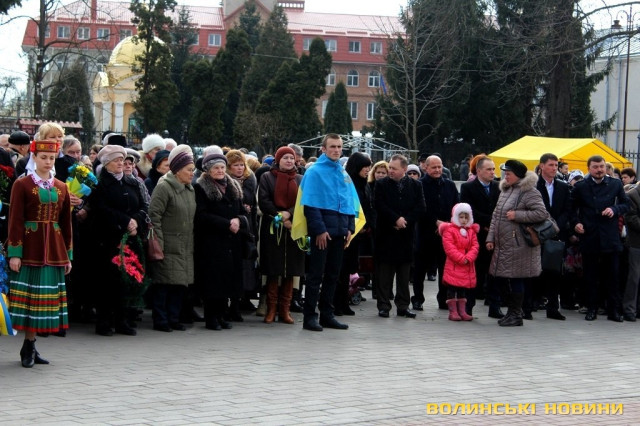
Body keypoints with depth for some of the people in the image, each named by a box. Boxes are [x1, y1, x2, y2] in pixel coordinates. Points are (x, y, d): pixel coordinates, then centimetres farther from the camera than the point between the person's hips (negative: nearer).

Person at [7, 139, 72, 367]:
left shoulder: (61, 188, 11)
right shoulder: (22, 184, -3)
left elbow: (66, 223, 13)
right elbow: (15, 221, -7)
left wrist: (67, 255, 11)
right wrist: (14, 253, -13)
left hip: (53, 250, 5)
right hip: (29, 249, -4)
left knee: (44, 296, 5)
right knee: (28, 295, -3)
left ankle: (29, 347, 13)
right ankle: (29, 347, 4)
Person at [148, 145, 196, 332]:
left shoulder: (190, 190, 16)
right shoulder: (164, 187, -10)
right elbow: (154, 216, -13)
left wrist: (192, 244, 17)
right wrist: (158, 243, -16)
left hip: (185, 247, 8)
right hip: (168, 246, -8)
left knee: (180, 284, 8)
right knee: (164, 284, -4)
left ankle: (173, 318, 17)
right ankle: (160, 320, 3)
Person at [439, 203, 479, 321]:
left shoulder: (471, 231, 11)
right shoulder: (449, 230, -6)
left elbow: (475, 246, 3)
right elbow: (449, 247, -15)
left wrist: (468, 258, -14)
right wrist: (461, 258, -20)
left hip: (467, 266, 5)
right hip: (453, 266, -5)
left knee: (463, 289, 12)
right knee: (452, 289, -1)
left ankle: (462, 311, 17)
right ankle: (453, 312, 4)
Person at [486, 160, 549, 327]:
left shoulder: (529, 192, -10)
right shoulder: (505, 191, 17)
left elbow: (541, 213, -20)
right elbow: (496, 216, 19)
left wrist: (517, 215, -19)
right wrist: (491, 237, 12)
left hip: (518, 245, -8)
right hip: (502, 244, 8)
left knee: (515, 279, -4)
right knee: (505, 279, 11)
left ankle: (516, 315, 6)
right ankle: (511, 312, 21)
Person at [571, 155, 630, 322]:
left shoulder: (615, 184, 6)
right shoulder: (581, 186, 4)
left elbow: (626, 204, 11)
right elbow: (573, 208, 12)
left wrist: (614, 210, -8)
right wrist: (576, 222, -5)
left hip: (610, 238, 0)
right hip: (589, 237, 0)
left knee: (612, 275, 3)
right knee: (590, 276, 6)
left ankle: (614, 310, 10)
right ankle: (592, 309, 15)